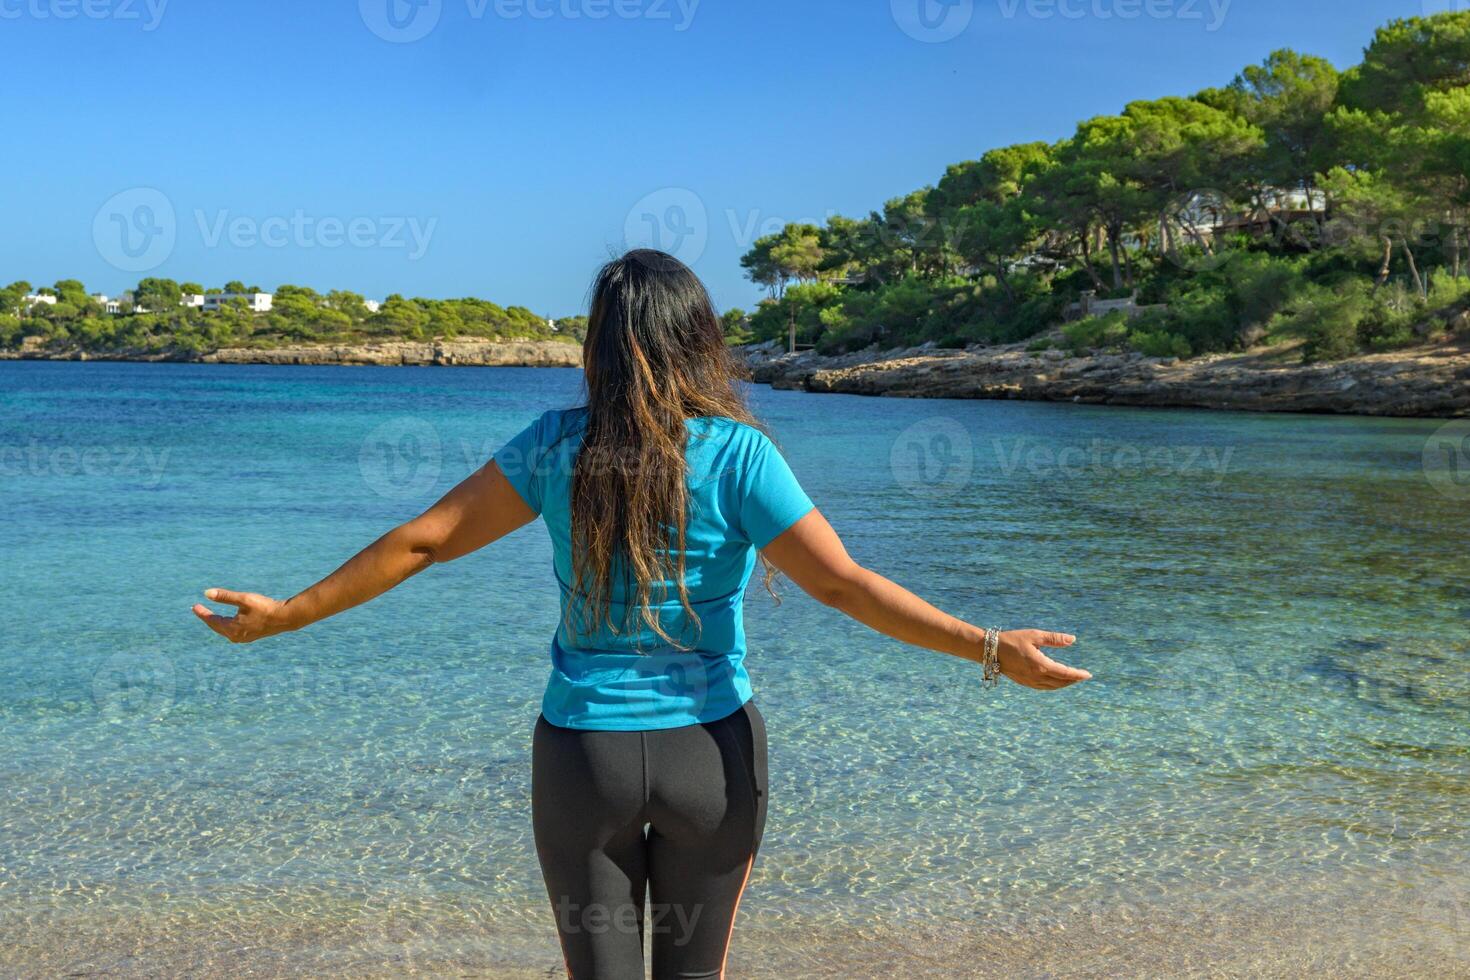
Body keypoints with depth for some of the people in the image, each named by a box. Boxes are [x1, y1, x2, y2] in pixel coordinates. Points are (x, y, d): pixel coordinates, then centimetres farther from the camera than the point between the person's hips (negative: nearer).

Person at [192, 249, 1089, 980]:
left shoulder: (557, 447, -6)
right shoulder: (738, 454, -12)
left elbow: (419, 543, -3)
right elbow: (845, 585, -18)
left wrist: (284, 616, 8)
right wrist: (993, 649, -13)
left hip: (585, 753, 1)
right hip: (712, 752, 0)